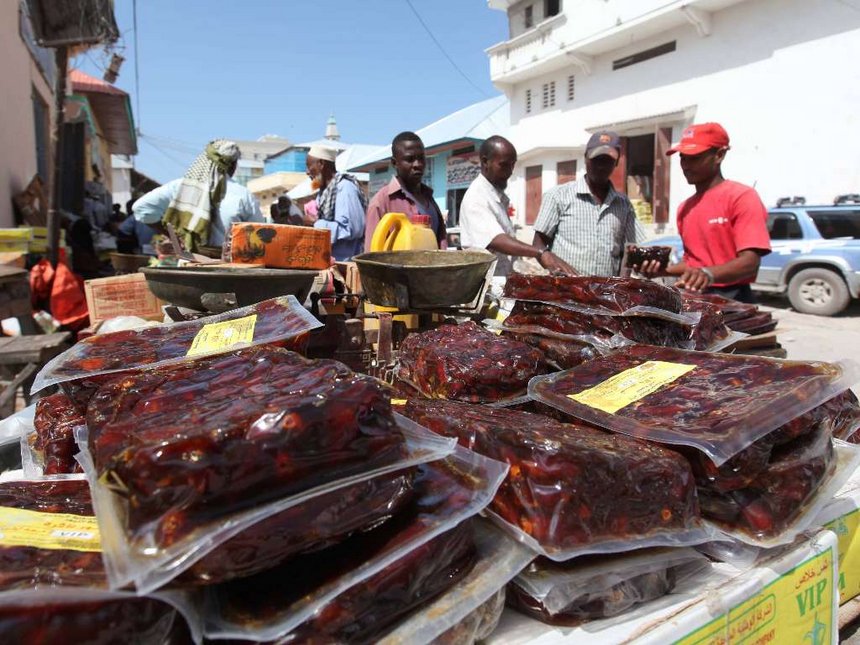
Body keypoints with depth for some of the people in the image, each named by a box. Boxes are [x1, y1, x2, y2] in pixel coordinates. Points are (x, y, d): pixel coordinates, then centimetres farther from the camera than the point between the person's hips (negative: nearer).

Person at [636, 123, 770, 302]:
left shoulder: (742, 196, -8)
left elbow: (750, 262, -18)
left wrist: (709, 274, -35)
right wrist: (662, 269, 2)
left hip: (729, 299, -6)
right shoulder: (684, 207, 13)